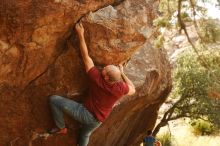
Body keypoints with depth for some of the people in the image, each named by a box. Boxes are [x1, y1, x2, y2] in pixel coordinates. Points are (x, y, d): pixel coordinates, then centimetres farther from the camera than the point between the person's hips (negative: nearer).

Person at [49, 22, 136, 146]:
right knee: (85, 134, 37)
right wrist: (122, 73, 8)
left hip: (85, 113, -5)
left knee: (54, 99, -3)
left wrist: (81, 34, -16)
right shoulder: (120, 88, -20)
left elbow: (86, 57, -21)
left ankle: (61, 127, 7)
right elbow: (133, 90, 4)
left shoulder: (97, 79, -27)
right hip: (96, 121, 5)